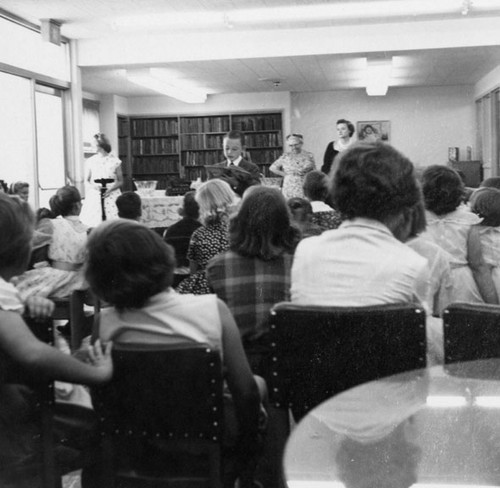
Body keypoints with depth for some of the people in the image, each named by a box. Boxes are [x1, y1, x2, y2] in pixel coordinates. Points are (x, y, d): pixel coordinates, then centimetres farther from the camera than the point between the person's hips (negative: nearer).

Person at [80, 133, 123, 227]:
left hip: (111, 197, -1)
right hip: (94, 197, 1)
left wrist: (110, 189, -10)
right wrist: (94, 186, -10)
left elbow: (120, 181, 8)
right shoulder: (90, 161, 8)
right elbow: (86, 181, 12)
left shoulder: (115, 161, 3)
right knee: (93, 226, -9)